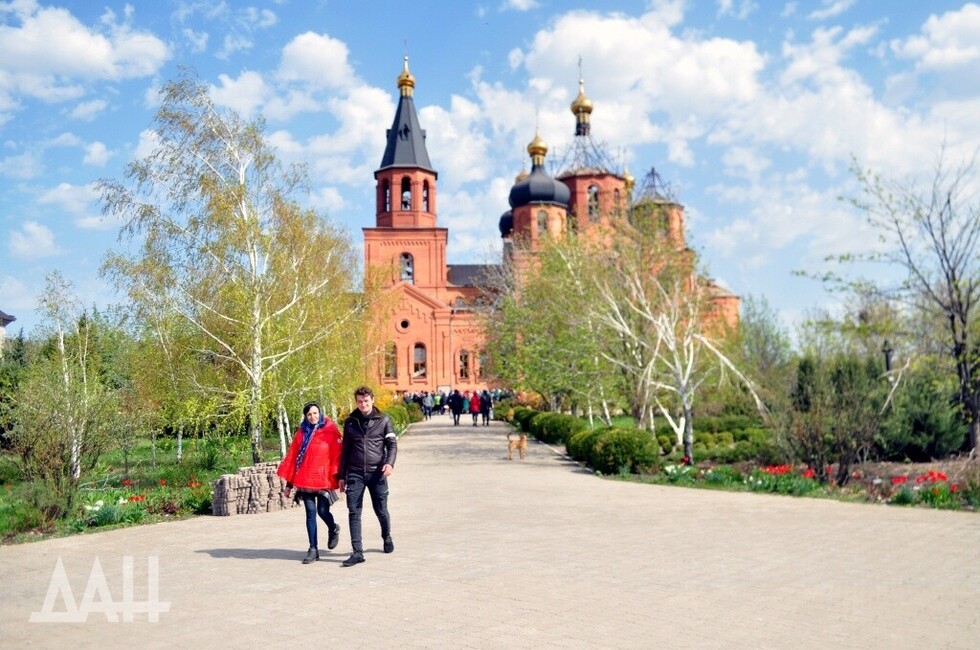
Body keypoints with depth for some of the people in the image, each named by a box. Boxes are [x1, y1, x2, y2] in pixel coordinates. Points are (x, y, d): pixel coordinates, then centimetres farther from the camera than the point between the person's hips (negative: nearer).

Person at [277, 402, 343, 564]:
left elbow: (337, 455, -2)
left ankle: (333, 530, 29)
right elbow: (292, 457, 10)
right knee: (310, 513, 1)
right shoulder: (302, 433, 9)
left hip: (324, 479, -2)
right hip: (305, 480, 2)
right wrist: (288, 483, 8)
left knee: (322, 511, -4)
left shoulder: (330, 431, 0)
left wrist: (337, 477, -10)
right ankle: (313, 549, 8)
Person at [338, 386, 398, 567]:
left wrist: (390, 463, -18)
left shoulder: (383, 420, 2)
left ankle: (387, 537, 37)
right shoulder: (350, 421, 9)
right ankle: (357, 552, -1)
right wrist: (341, 476, 11)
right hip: (355, 474, 2)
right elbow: (345, 450, 13)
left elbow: (392, 443, 1)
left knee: (381, 510, 9)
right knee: (354, 513, -5)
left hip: (377, 473, -1)